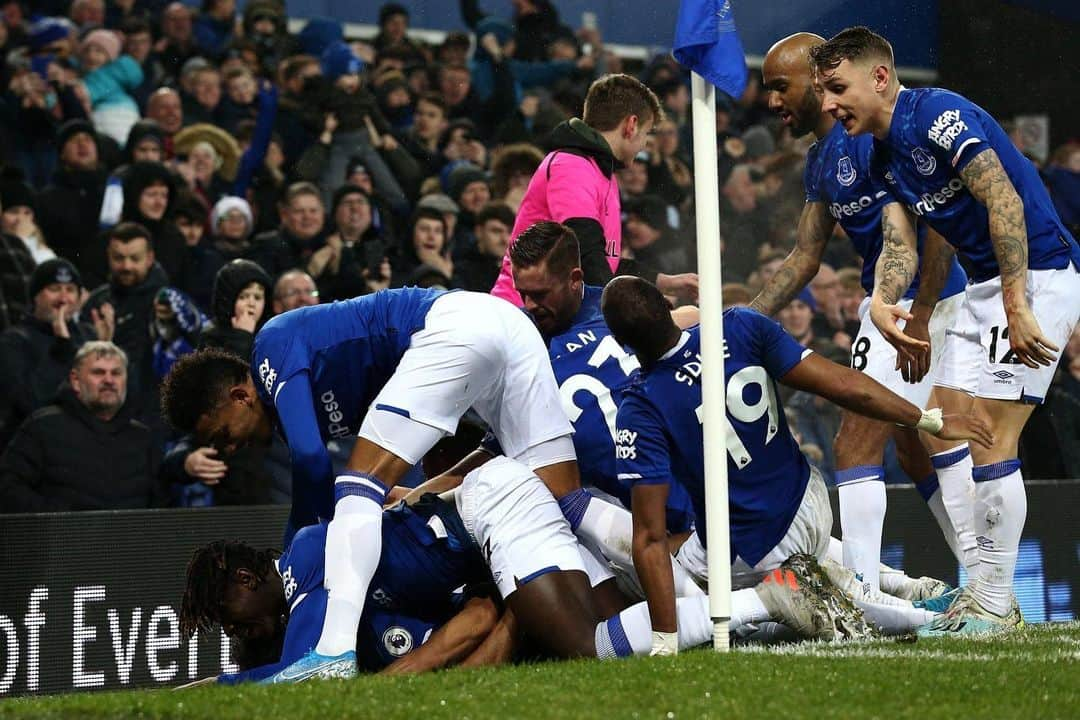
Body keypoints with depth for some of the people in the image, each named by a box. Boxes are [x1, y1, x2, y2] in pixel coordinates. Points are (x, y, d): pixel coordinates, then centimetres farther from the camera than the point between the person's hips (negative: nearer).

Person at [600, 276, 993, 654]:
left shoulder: (640, 411, -24)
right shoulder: (740, 327, -15)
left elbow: (651, 539, -24)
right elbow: (845, 387, -13)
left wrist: (665, 643, -20)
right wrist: (932, 420, 1)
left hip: (744, 555, -5)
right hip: (810, 507, 5)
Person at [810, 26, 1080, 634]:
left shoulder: (937, 115, -17)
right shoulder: (884, 157, 13)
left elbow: (1005, 202, -24)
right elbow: (901, 241, 5)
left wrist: (1017, 308, -27)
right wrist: (882, 303, -16)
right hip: (985, 286, 10)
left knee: (989, 442, -11)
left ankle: (995, 606, -3)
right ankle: (983, 589, 14)